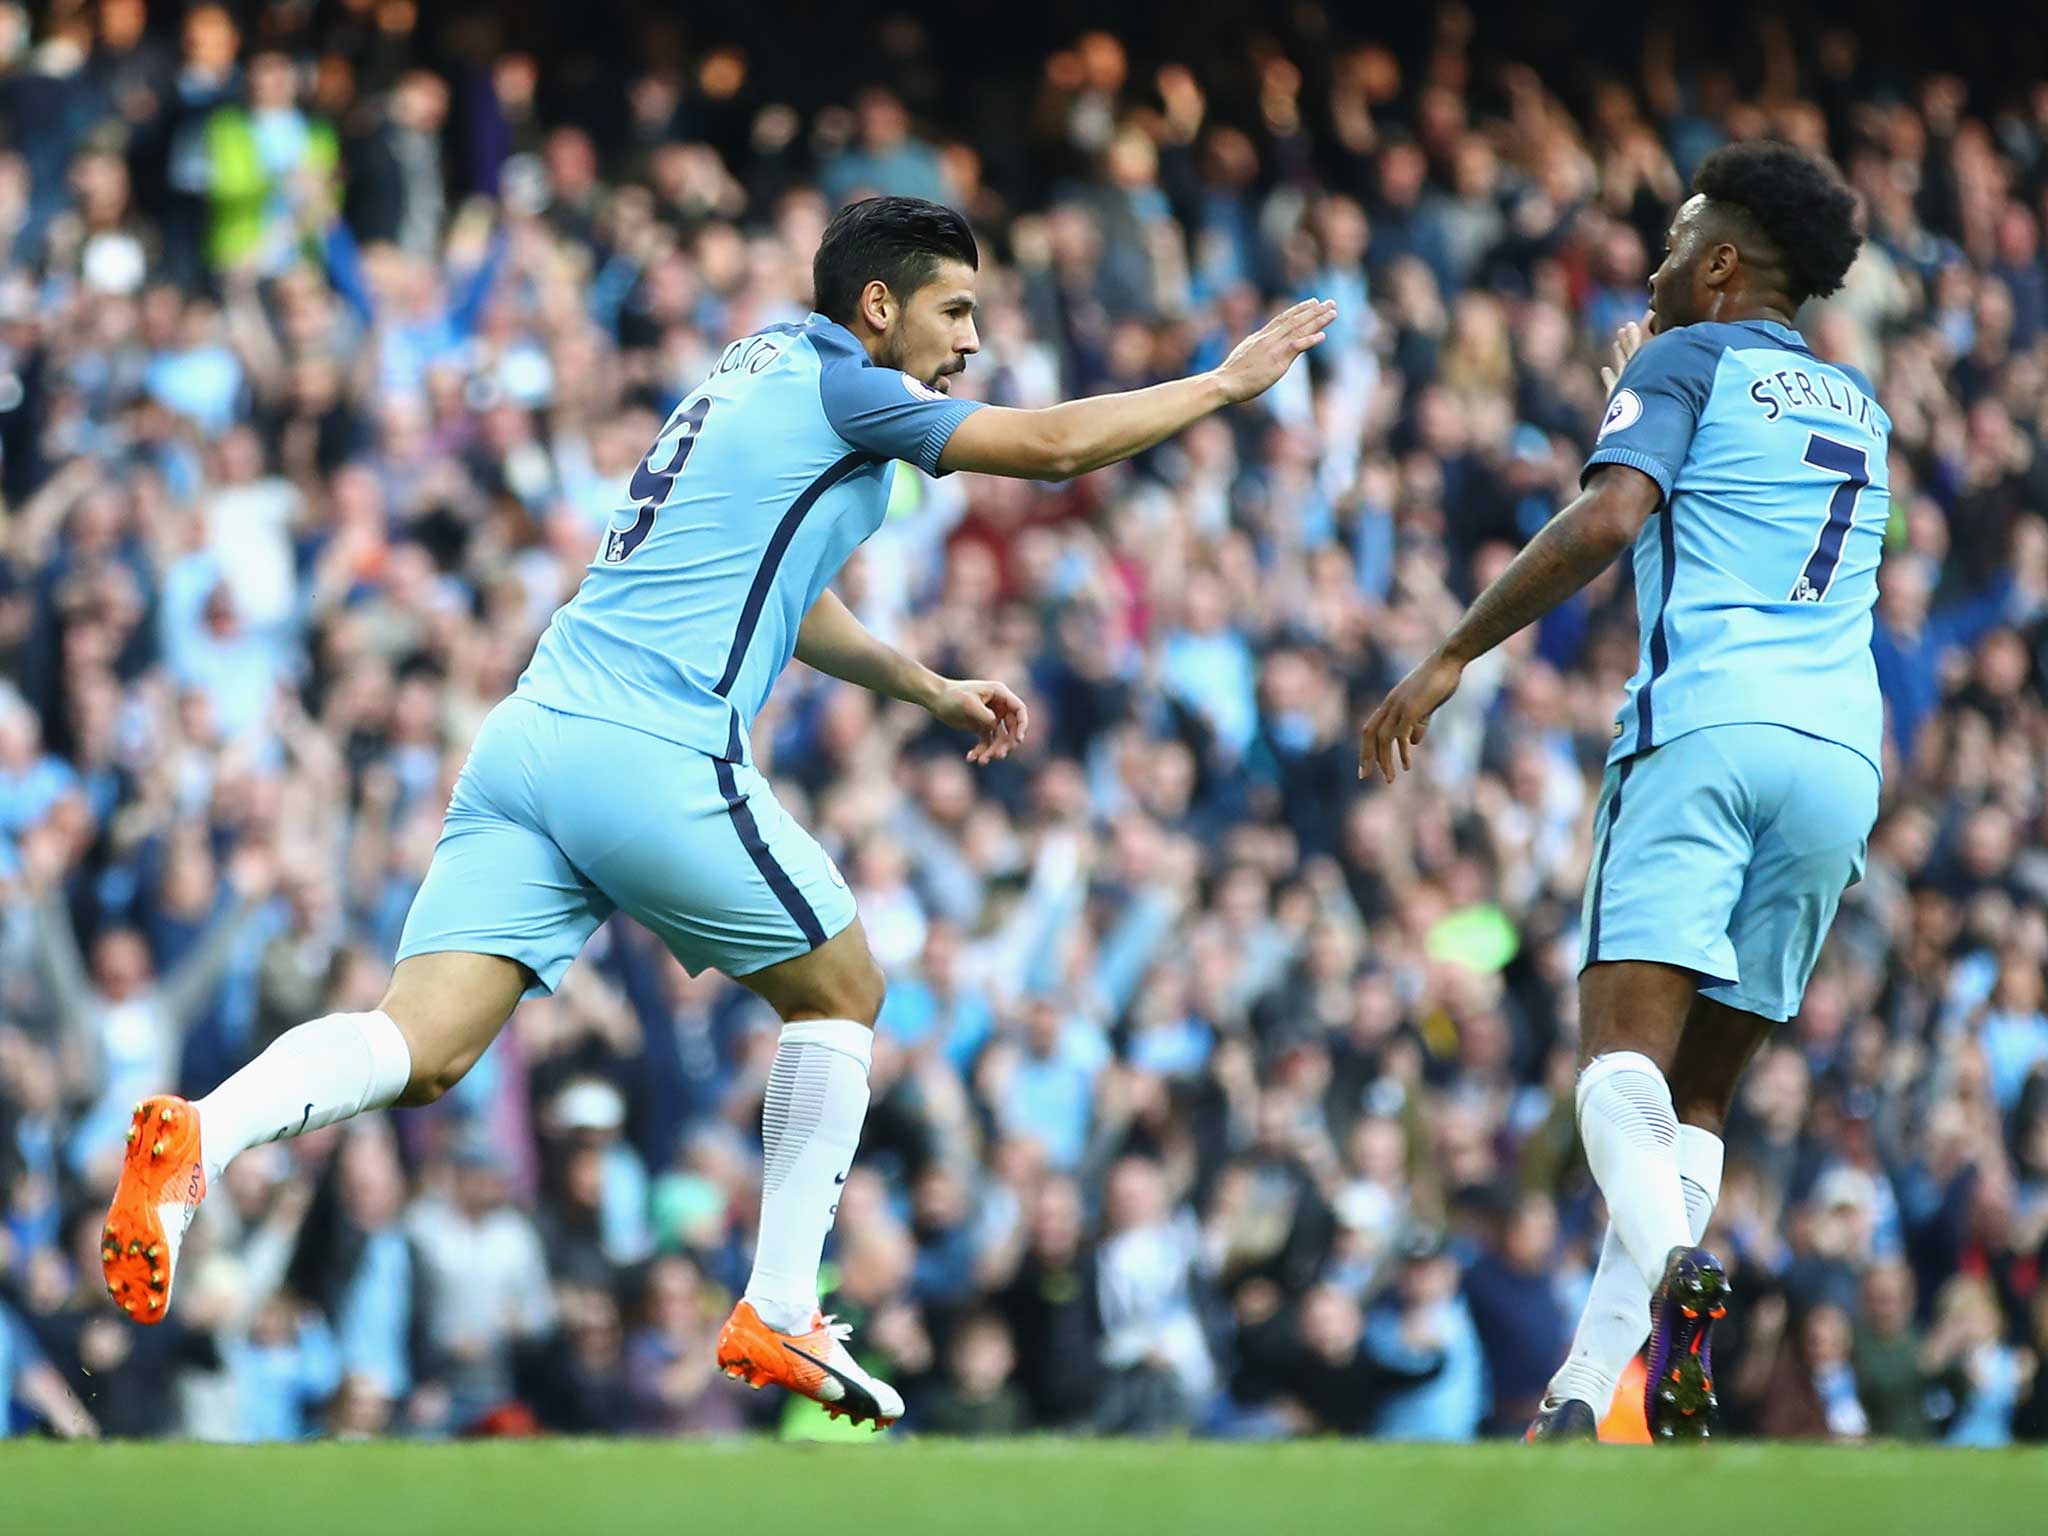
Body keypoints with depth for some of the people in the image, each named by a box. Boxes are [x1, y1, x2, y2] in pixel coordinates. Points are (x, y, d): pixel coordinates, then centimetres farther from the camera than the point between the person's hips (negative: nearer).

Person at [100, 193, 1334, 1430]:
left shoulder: (764, 378, 27)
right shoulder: (836, 388, 1)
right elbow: (1053, 446, -2)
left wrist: (931, 689, 45)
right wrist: (1226, 381, 10)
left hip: (531, 734, 7)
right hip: (657, 759, -7)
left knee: (423, 1050, -6)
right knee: (842, 994, 15)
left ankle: (201, 1135, -32)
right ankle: (781, 1317, 14)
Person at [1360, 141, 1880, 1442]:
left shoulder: (1688, 362, 8)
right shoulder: (1858, 407, 28)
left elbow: (1611, 517, -9)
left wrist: (1451, 659, -7)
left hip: (1708, 723, -6)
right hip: (1845, 749, 6)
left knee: (1623, 1048, -17)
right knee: (1699, 1091, 9)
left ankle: (1671, 1265, -46)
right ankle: (1588, 1393, -1)